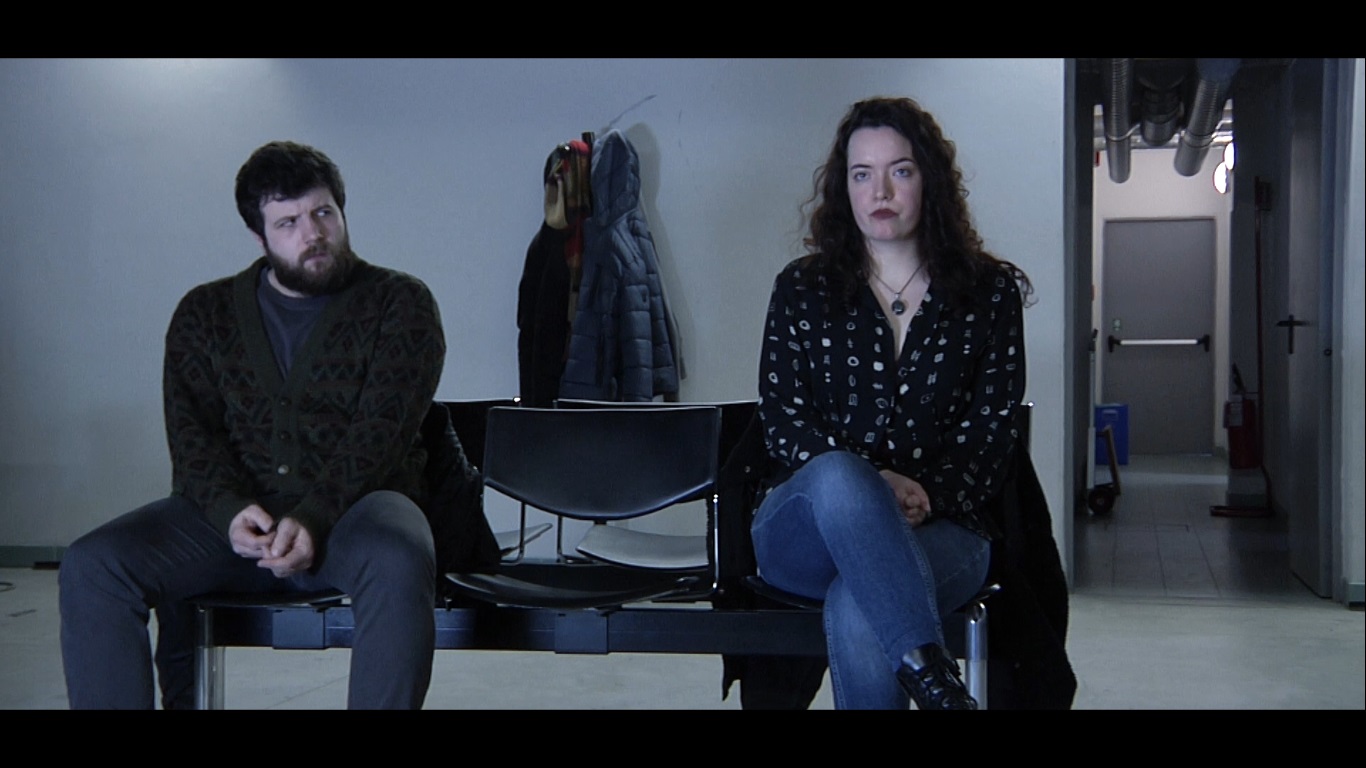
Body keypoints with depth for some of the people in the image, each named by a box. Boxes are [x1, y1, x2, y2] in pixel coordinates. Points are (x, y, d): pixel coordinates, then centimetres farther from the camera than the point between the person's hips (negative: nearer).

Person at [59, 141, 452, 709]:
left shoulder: (399, 303, 5)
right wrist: (230, 508, -18)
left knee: (396, 561, -38)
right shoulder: (205, 312, 15)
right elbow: (191, 432, 4)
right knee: (91, 566, -21)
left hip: (353, 506, -3)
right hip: (233, 512, 3)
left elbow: (382, 431, -7)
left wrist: (312, 518, -23)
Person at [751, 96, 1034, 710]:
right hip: (806, 528, 1)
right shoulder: (801, 289, 11)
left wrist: (928, 495, -15)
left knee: (856, 609, -38)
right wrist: (870, 484, -16)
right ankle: (936, 684, -47)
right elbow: (782, 418, 2)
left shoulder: (988, 292, 11)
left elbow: (992, 426, 4)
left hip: (941, 527, -1)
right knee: (836, 476, -39)